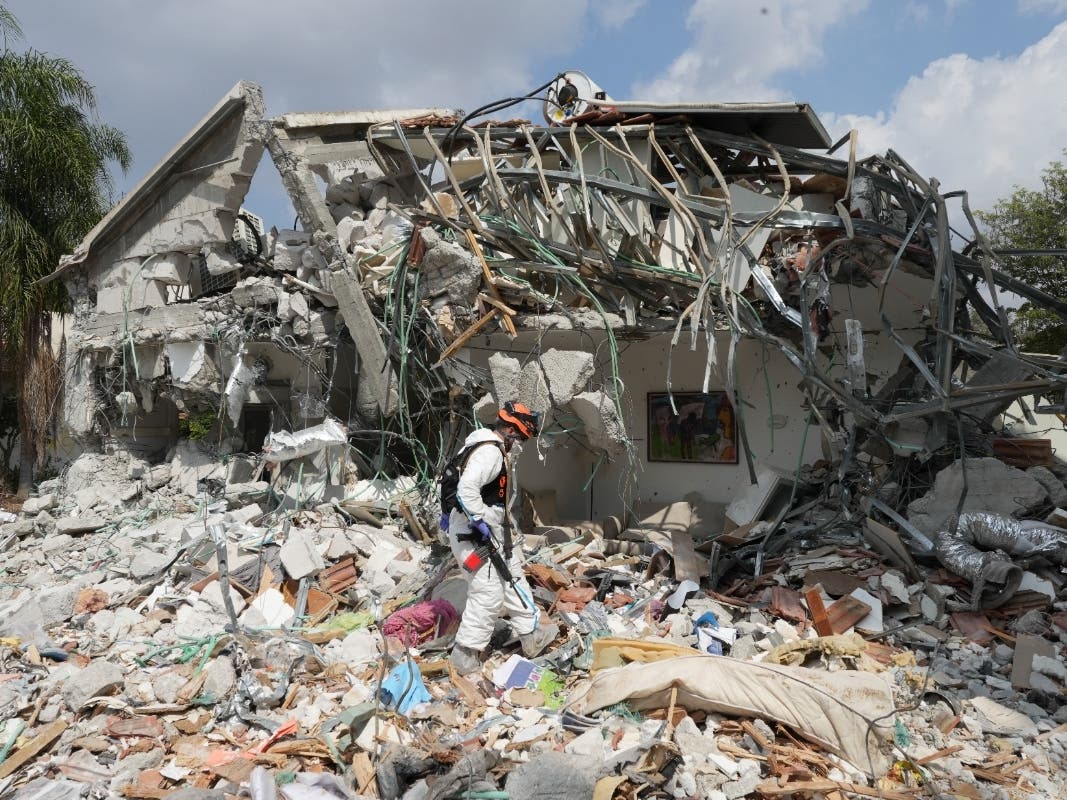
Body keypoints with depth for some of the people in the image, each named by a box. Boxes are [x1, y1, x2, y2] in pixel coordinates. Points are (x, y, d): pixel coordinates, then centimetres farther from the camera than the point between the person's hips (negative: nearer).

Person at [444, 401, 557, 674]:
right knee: (488, 593, -7)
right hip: (474, 533, -11)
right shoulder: (490, 451, -20)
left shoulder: (493, 448, 14)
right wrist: (479, 521, -25)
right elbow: (466, 489, -31)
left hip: (491, 531, 11)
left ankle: (531, 636, 30)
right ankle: (465, 657, 3)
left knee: (513, 580, 19)